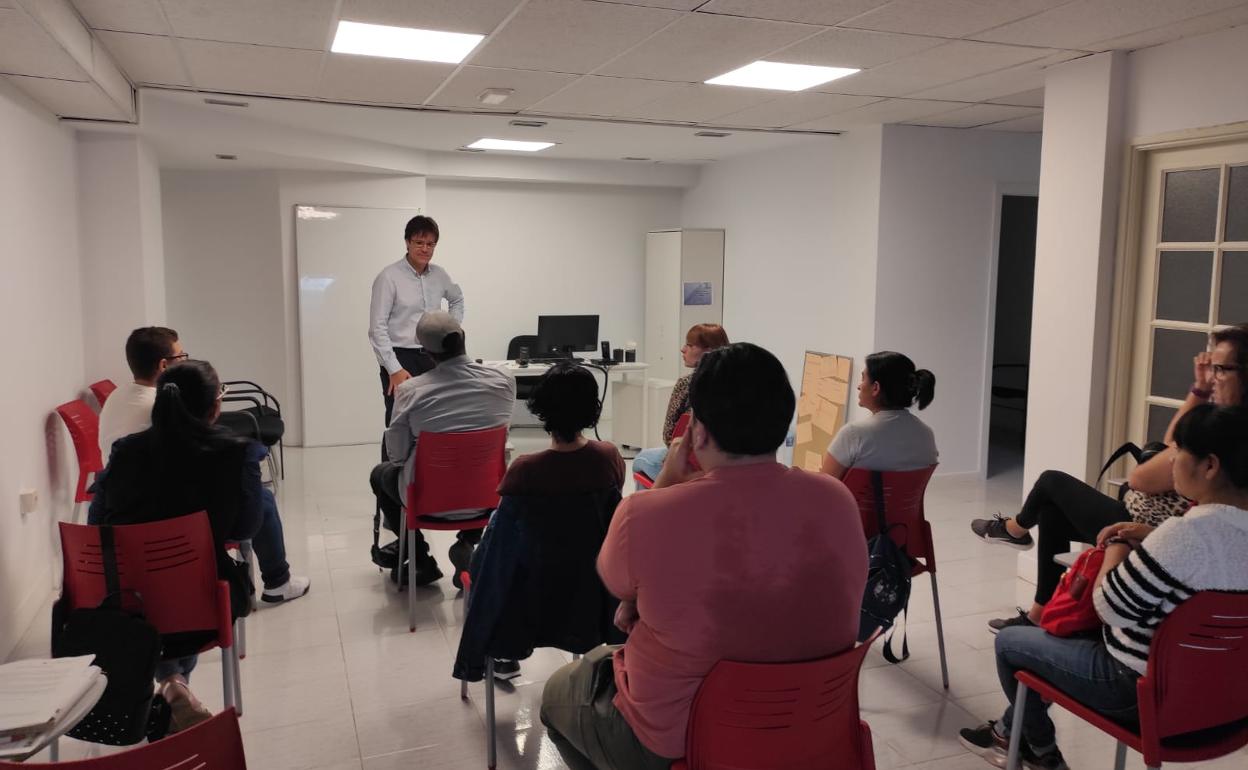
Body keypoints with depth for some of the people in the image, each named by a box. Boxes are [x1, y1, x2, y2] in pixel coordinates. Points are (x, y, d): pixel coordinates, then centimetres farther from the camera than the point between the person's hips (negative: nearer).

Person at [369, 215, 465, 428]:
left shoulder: (440, 275, 6)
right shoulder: (389, 277, -10)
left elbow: (457, 299, 29)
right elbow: (377, 328, -12)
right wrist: (394, 369, -18)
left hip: (432, 357, 5)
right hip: (401, 358, -5)